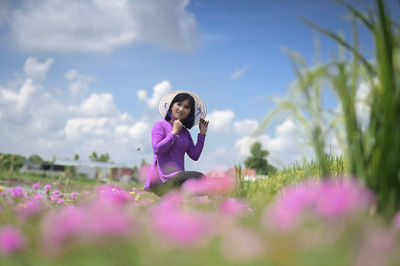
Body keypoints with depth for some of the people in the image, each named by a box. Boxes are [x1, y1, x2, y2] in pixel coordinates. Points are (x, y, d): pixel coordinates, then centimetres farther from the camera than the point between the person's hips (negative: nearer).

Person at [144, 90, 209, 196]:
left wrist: (202, 134, 12)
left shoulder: (185, 132, 22)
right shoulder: (161, 125, 4)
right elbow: (157, 149, -10)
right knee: (199, 178, -31)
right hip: (162, 178, -6)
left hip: (179, 177, 6)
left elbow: (194, 156, 12)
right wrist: (174, 132, -6)